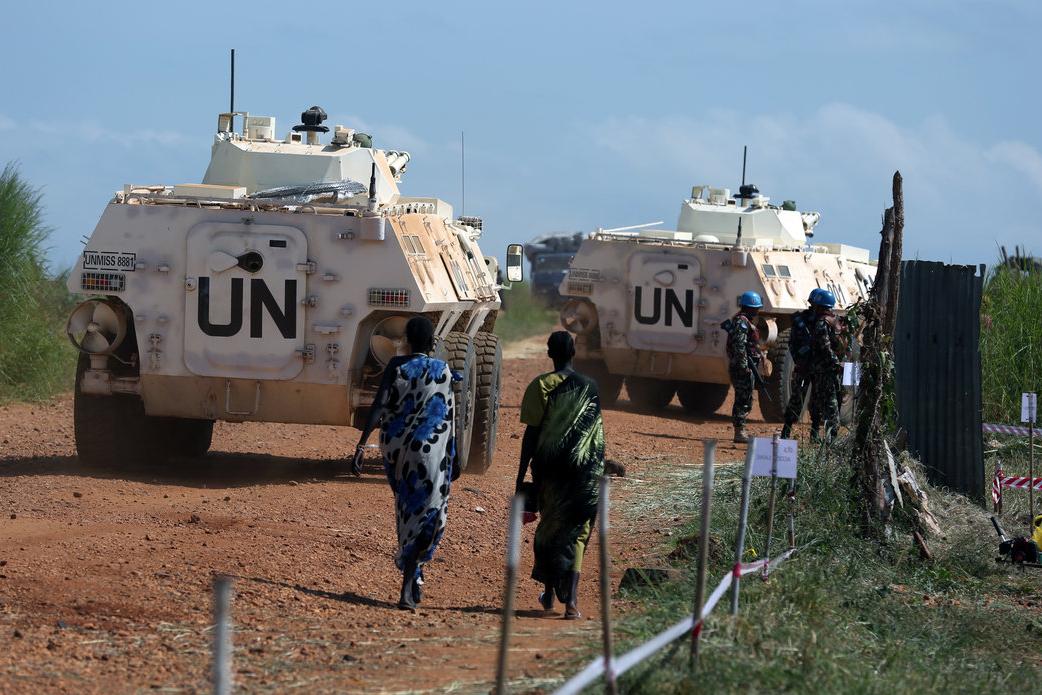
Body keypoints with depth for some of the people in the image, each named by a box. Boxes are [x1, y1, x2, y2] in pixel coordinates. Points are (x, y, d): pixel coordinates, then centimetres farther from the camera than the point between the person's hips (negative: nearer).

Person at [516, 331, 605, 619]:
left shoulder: (541, 386, -6)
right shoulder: (590, 387, 3)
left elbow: (531, 433, -8)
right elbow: (597, 435, 9)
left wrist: (521, 474, -2)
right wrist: (596, 471, 21)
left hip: (549, 467, -1)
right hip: (584, 471, 1)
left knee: (549, 527, 16)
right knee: (575, 533, 2)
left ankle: (550, 594, 26)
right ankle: (571, 598, -14)